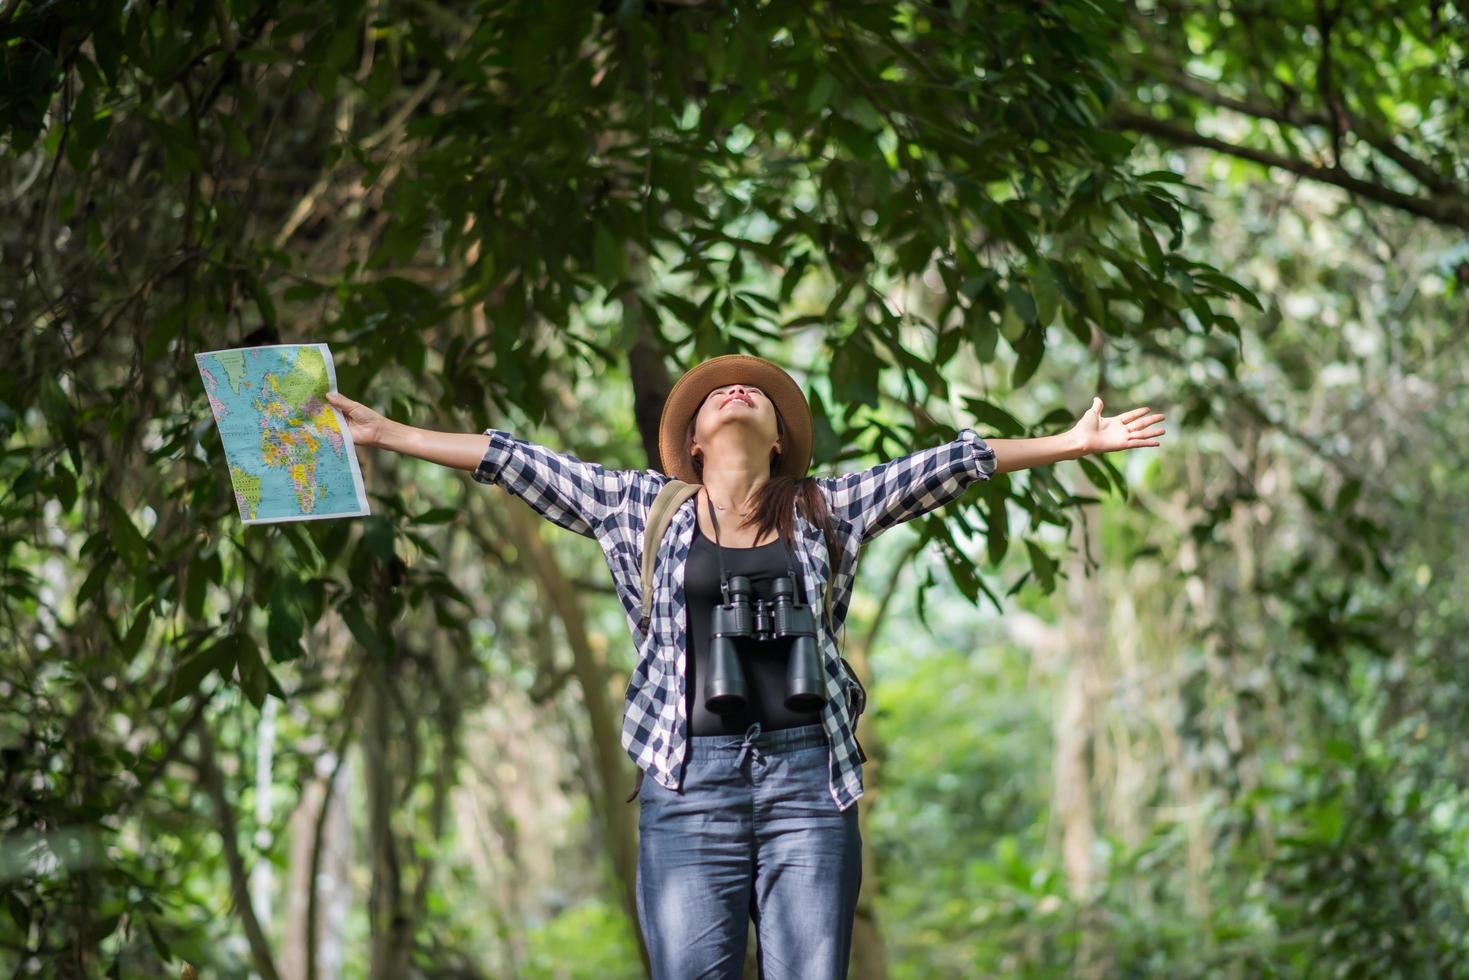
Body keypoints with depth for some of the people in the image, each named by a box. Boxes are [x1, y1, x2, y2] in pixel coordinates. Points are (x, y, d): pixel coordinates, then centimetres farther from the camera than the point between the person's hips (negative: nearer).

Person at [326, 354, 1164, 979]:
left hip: (809, 780, 1)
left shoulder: (829, 510, 14)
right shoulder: (641, 508, 13)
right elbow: (513, 463, 13)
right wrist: (383, 433, 12)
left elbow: (950, 465, 13)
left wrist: (1069, 445, 11)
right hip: (690, 785, -1)